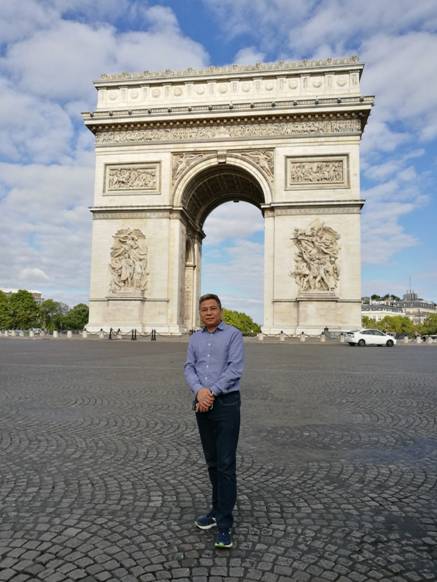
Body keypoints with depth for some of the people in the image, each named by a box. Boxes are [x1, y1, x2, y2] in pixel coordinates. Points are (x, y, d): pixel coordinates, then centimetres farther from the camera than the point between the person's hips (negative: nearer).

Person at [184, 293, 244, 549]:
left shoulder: (233, 334, -4)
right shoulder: (195, 338, 11)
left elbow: (235, 369, -13)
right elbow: (189, 368, 2)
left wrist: (211, 392, -17)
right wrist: (199, 391, -16)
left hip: (226, 403, -5)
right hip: (202, 404, 5)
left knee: (226, 464, -5)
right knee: (212, 461, 16)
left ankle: (225, 525, 2)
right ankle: (219, 508, 31)